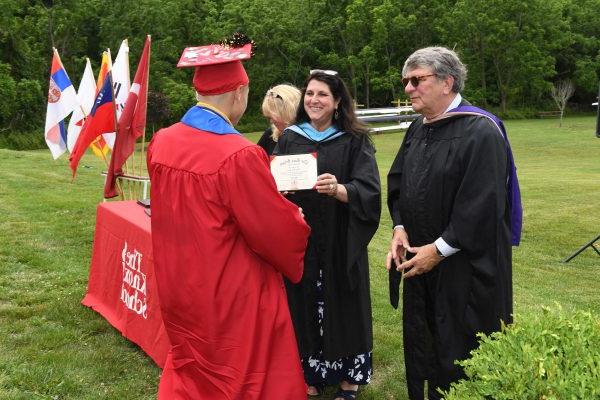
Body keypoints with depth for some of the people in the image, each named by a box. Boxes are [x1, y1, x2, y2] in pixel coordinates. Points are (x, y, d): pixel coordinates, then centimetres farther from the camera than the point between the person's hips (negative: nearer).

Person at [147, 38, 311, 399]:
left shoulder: (161, 143, -4)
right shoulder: (239, 155, -26)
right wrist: (295, 222, 6)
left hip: (180, 287, 7)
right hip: (234, 295, -6)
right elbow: (279, 231, -16)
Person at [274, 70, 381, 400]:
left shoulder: (354, 141, -3)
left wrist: (338, 190, -32)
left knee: (341, 309, 5)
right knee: (304, 310, 7)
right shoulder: (288, 139, 5)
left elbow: (368, 192, -13)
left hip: (339, 244, -2)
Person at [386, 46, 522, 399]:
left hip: (465, 267, -7)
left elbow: (483, 205, -21)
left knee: (461, 356, 4)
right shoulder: (418, 129, 8)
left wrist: (439, 249, -19)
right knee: (421, 344, 17)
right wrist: (400, 228, -2)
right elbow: (398, 182, 14)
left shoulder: (480, 131, -17)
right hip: (421, 258, 7)